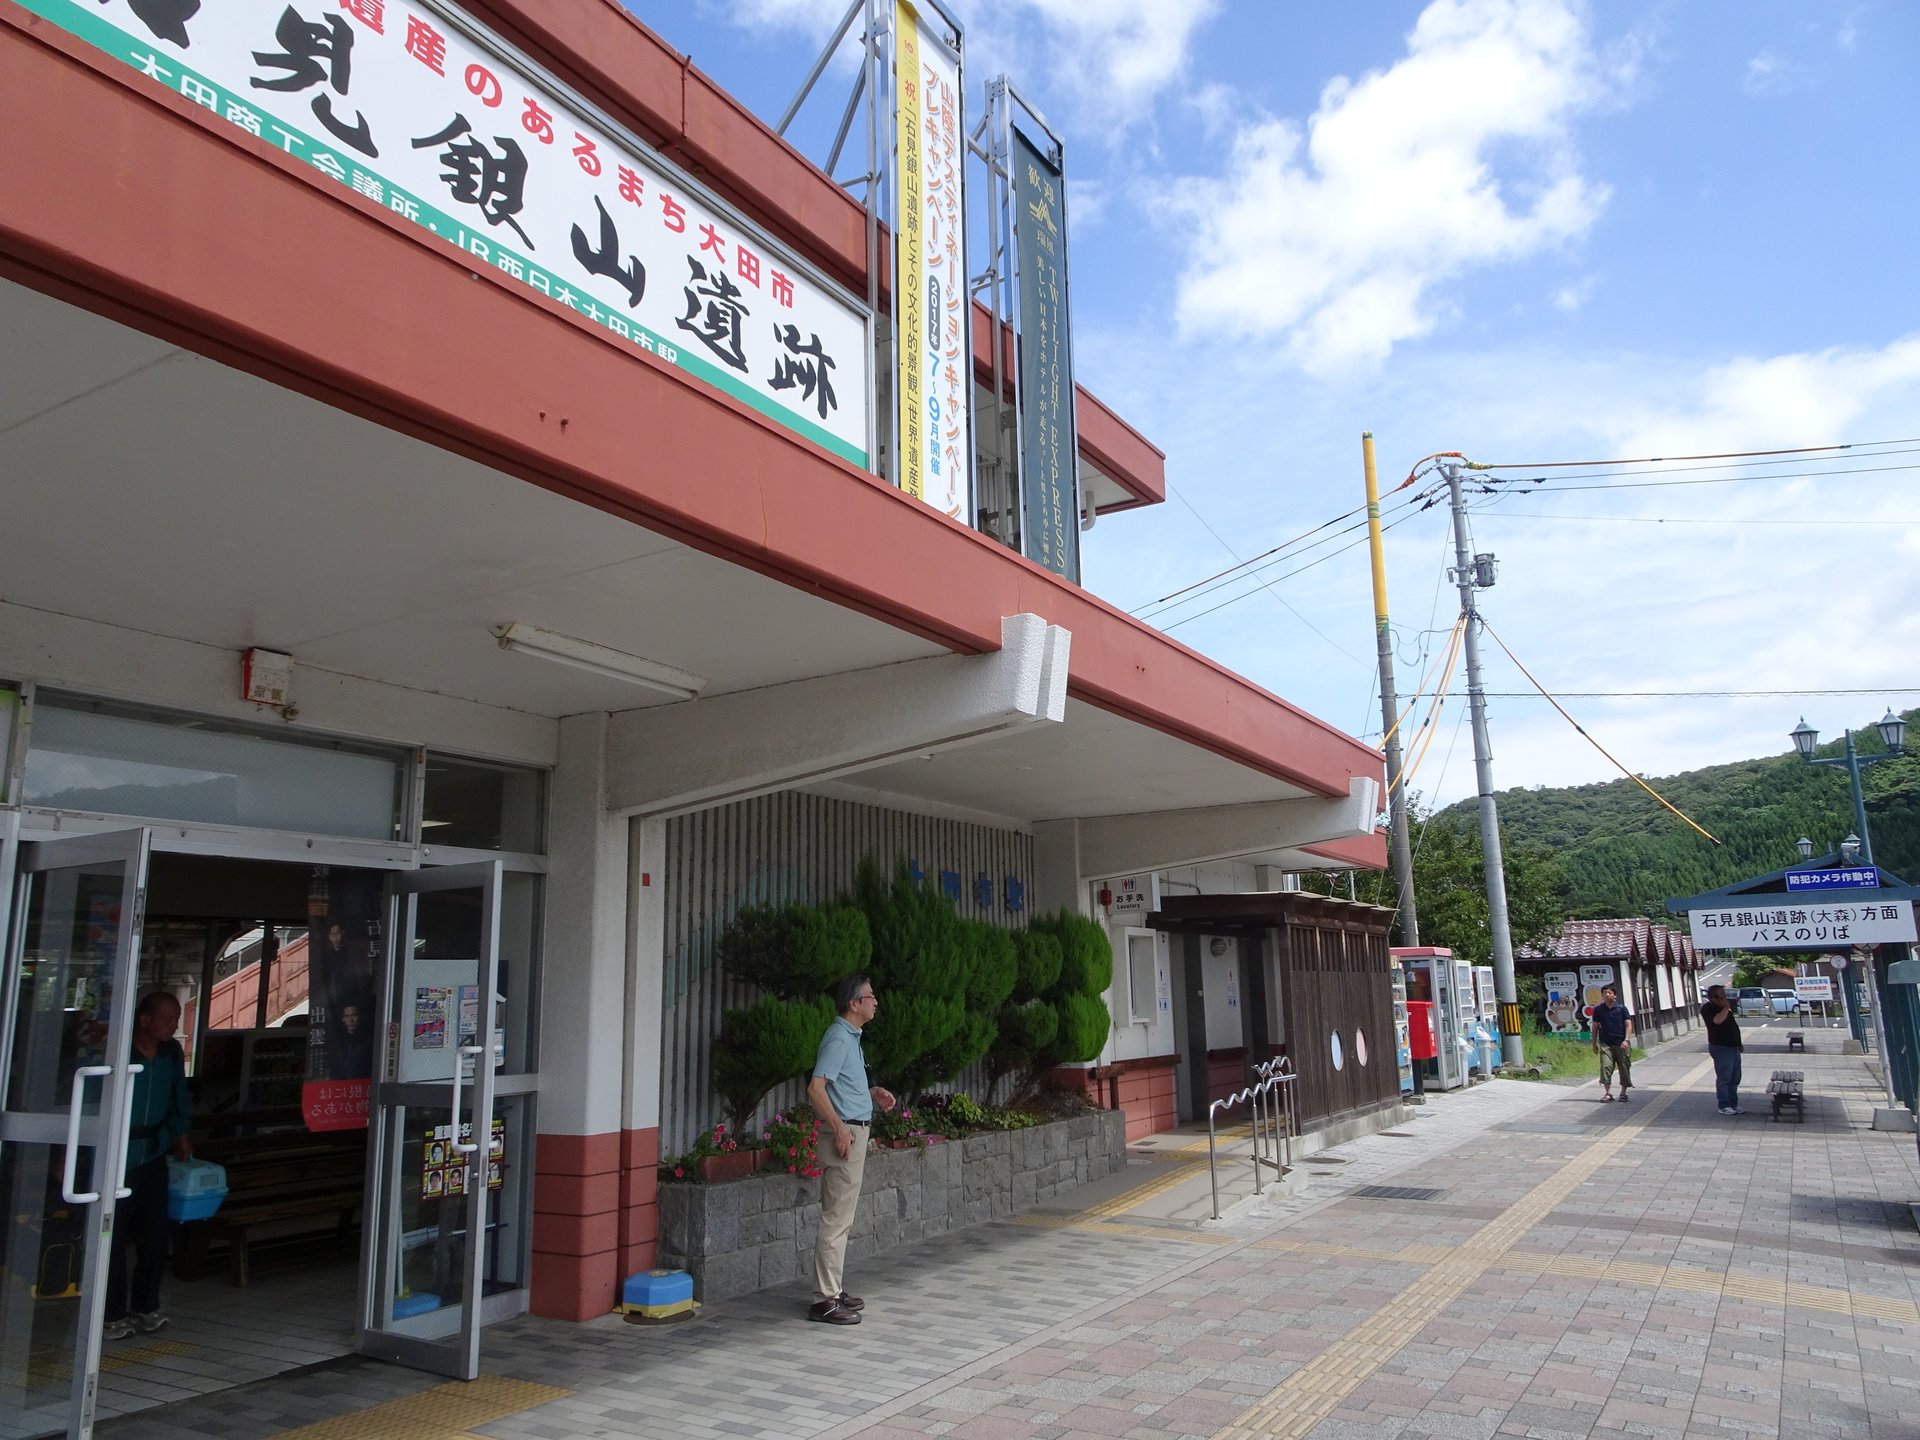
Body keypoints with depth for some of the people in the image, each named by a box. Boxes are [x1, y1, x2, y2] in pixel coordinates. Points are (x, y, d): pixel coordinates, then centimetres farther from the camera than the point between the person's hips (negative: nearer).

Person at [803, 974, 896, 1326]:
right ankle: (824, 1300, -1)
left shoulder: (851, 1037, 15)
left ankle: (834, 1290, 23)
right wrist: (839, 1128, -25)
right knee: (836, 1220, -6)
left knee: (840, 1218, 15)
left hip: (854, 1132, 10)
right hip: (845, 1132, -10)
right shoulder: (838, 1038, -16)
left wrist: (874, 1092, 13)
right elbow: (816, 1087, -24)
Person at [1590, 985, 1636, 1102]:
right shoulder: (1598, 1010, 6)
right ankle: (1608, 1093, -9)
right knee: (1606, 1067, -11)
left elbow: (1628, 1024, -2)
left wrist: (1626, 1040, -15)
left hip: (1621, 1044, 0)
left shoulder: (1622, 1008, 1)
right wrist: (1594, 1043, 10)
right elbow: (1595, 1027, 12)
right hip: (1606, 1044, 1)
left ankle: (1623, 1093, 19)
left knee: (1624, 1068, 5)